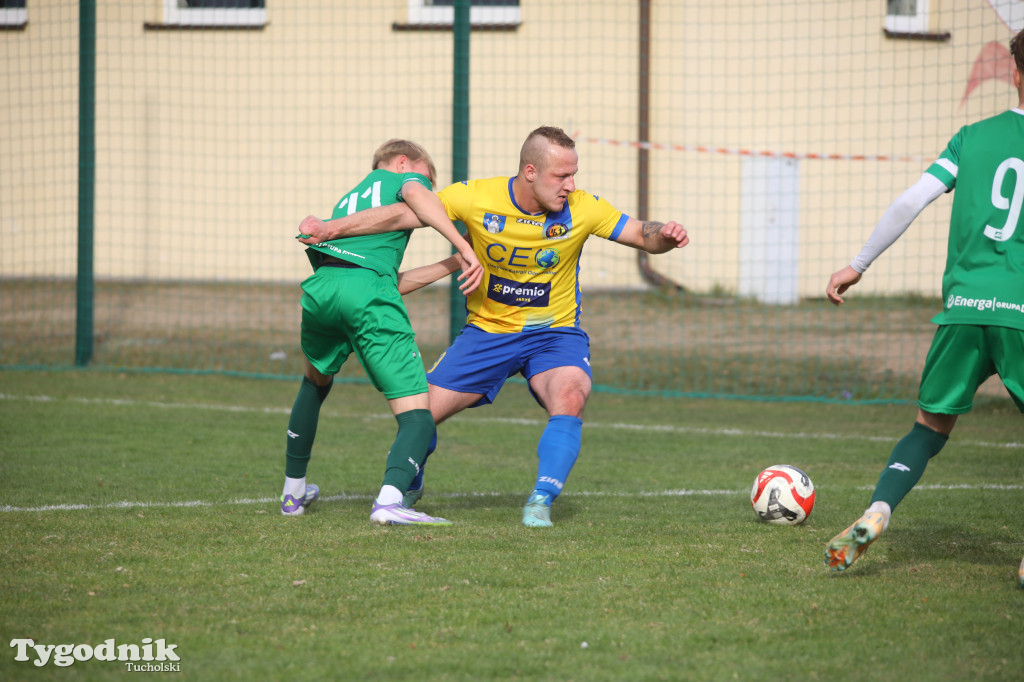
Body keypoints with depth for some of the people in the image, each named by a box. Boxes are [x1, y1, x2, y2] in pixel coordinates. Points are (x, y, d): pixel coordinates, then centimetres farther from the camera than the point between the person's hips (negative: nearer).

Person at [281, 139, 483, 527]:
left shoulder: (346, 201, 40)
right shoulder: (402, 178, 24)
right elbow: (416, 195, -4)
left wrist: (451, 265, 36)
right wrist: (464, 248, -7)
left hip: (319, 286, 6)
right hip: (367, 290, -6)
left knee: (316, 381, 36)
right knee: (417, 415, -6)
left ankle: (293, 492, 42)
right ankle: (390, 498, -33)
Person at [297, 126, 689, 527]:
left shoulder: (582, 209, -14)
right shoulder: (476, 198, -17)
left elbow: (640, 235, -7)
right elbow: (401, 215, -15)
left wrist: (665, 236, -31)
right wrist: (330, 230, -20)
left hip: (554, 334, -1)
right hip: (487, 330, 1)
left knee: (570, 398, -31)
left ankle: (541, 502, -22)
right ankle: (408, 487, 32)